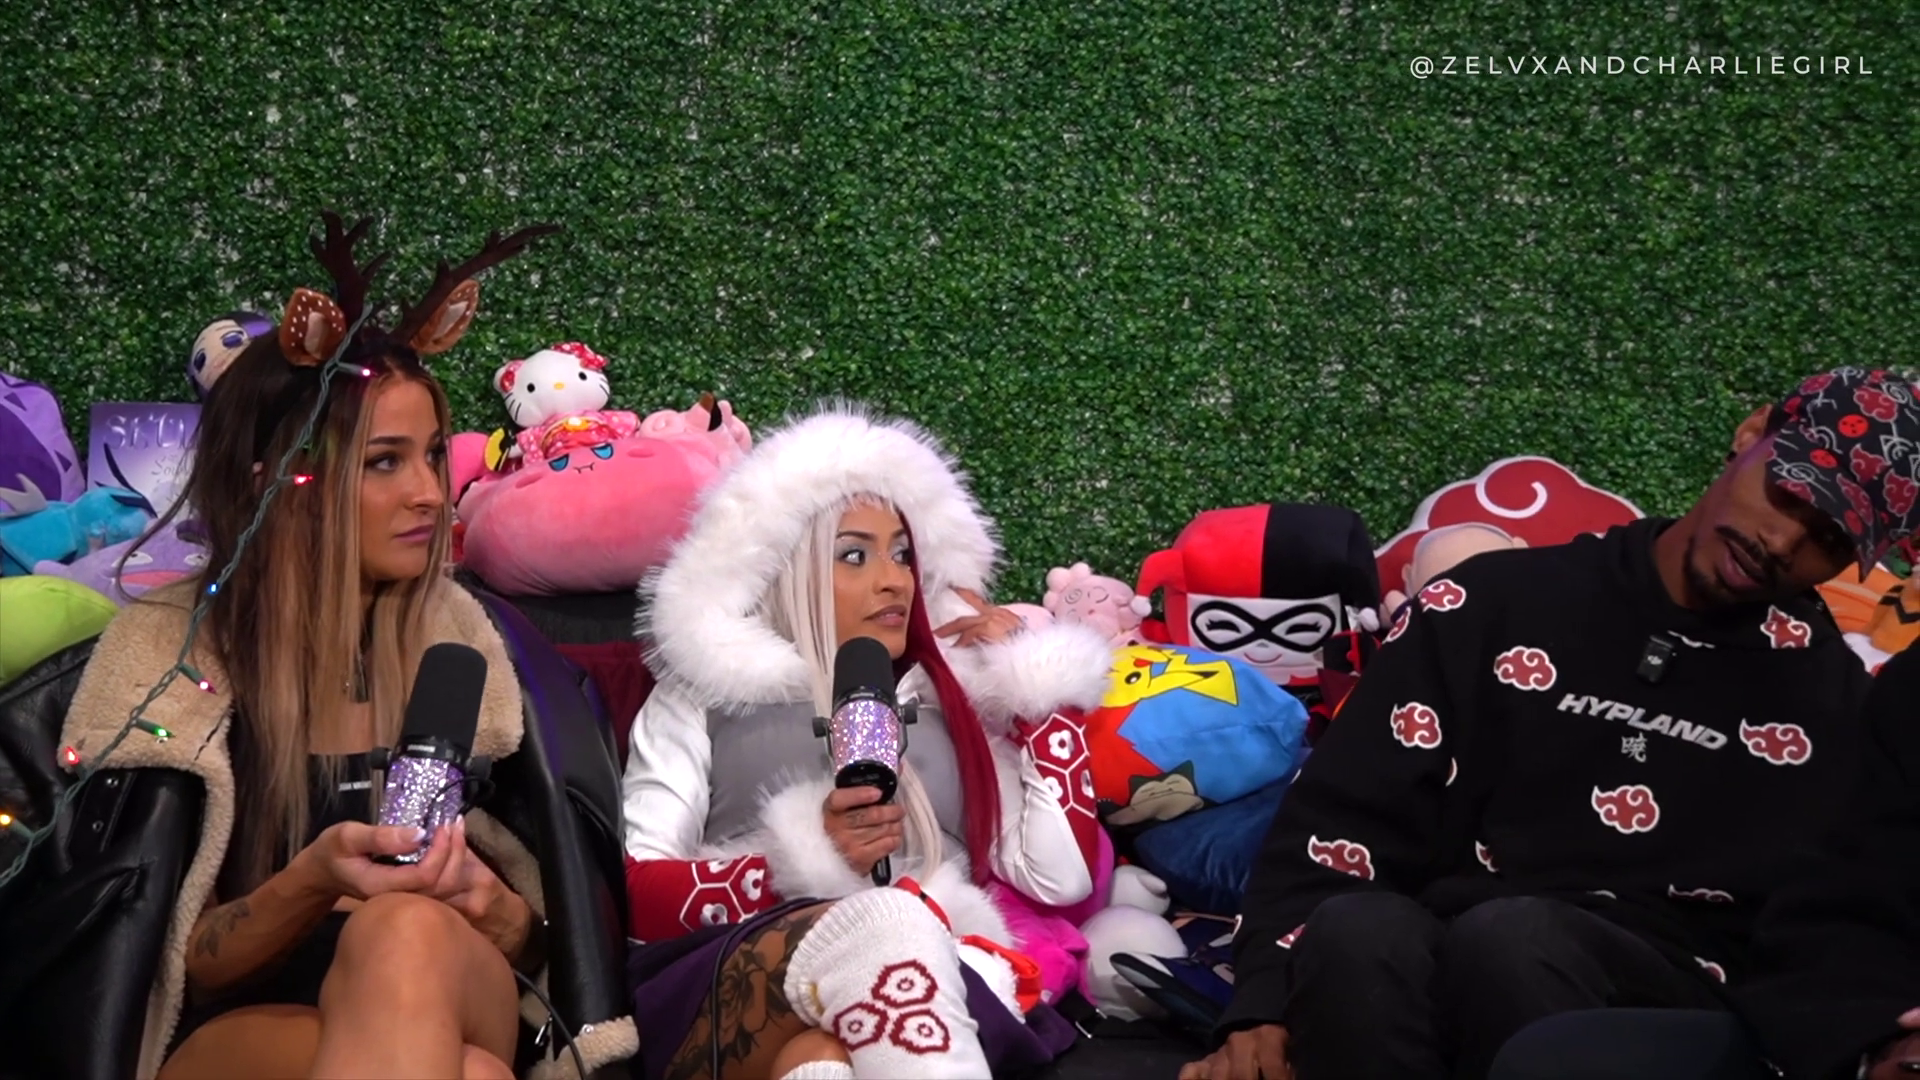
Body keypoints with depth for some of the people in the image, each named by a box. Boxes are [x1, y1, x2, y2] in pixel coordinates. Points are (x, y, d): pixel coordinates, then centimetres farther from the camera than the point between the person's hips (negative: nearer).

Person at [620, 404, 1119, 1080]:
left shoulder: (956, 705, 29)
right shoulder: (703, 697, 22)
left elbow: (1062, 877, 13)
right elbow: (636, 894, 7)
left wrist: (1034, 677, 20)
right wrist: (811, 859, -9)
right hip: (730, 995, -1)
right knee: (887, 927, -41)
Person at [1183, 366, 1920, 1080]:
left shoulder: (1835, 700, 16)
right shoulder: (1497, 602, 11)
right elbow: (1344, 820, 6)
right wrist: (1263, 1005, -8)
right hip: (1442, 973, 1)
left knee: (1509, 938, -37)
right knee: (1355, 933, -37)